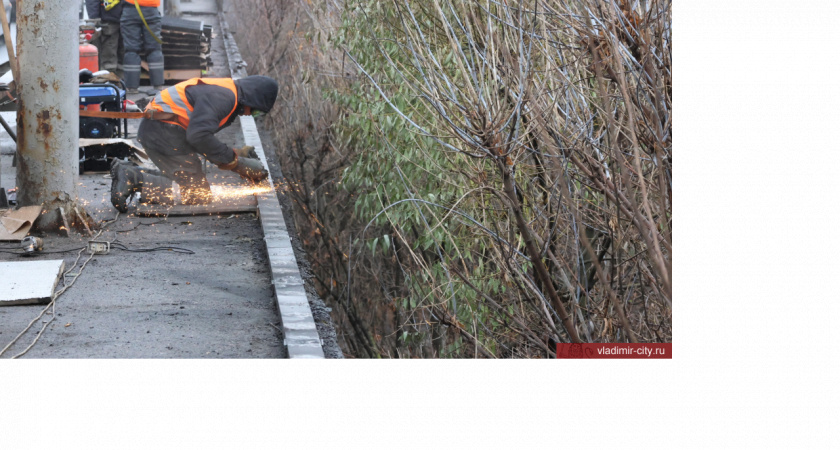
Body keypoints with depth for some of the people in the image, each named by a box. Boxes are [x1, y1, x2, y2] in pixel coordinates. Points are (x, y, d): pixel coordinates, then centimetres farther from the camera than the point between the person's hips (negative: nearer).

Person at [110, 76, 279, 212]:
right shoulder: (223, 96, -15)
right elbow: (198, 135, -25)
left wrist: (237, 154, 8)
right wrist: (234, 160, -15)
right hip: (164, 132, -11)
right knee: (198, 193, -9)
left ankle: (127, 171, 9)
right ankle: (135, 180, -16)